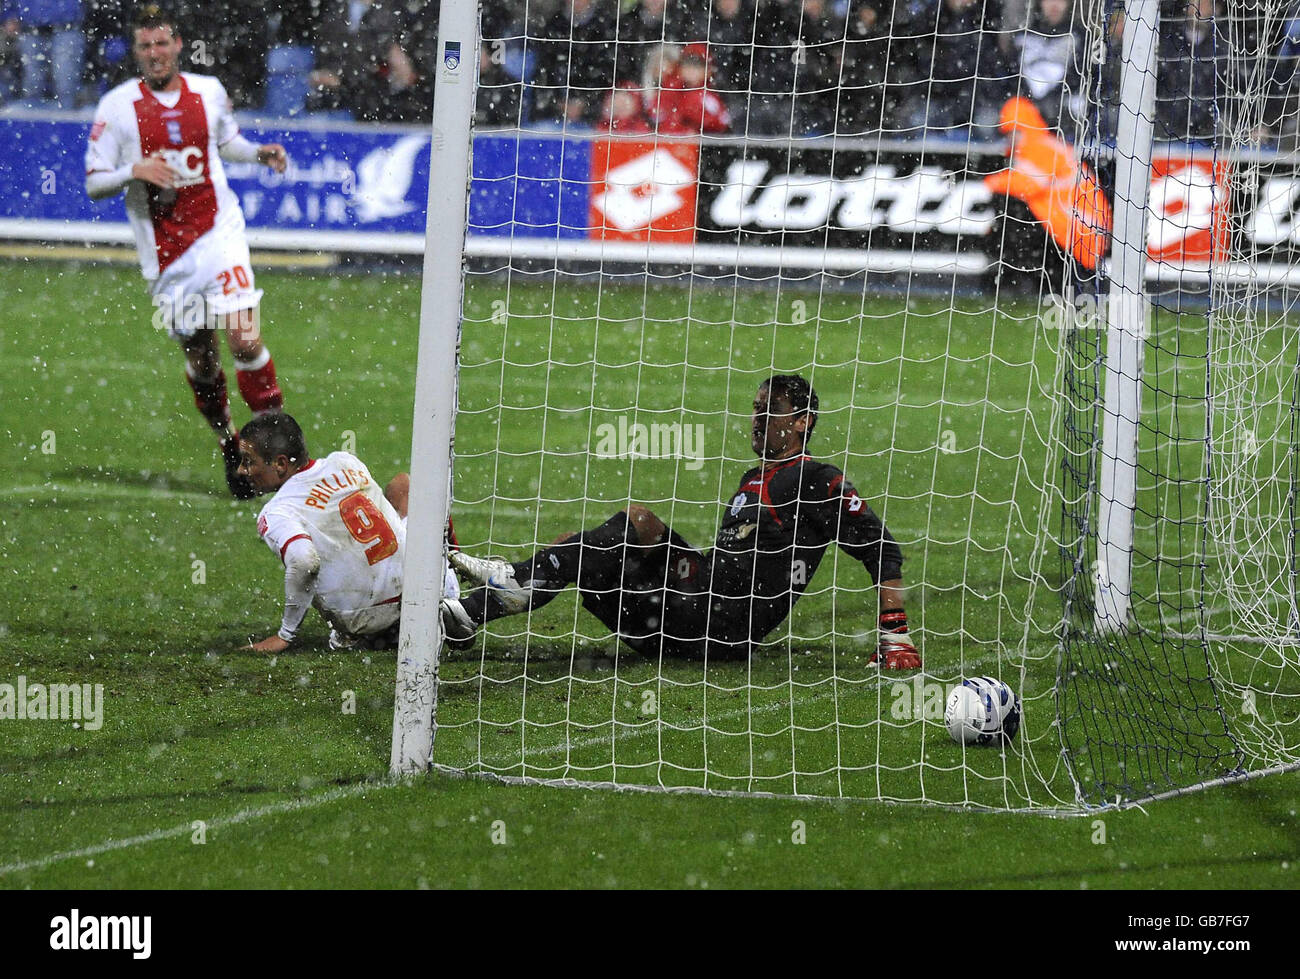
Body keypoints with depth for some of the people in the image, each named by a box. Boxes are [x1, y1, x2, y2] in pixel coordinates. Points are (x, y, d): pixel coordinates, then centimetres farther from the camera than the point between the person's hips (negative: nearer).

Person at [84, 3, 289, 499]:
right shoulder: (118, 106, -3)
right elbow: (94, 183, -1)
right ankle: (230, 449, 26)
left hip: (217, 232, 0)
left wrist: (259, 152, 5)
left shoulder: (208, 92, 5)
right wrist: (134, 170, -19)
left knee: (243, 336, -16)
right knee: (200, 358, 7)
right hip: (164, 251, 0)